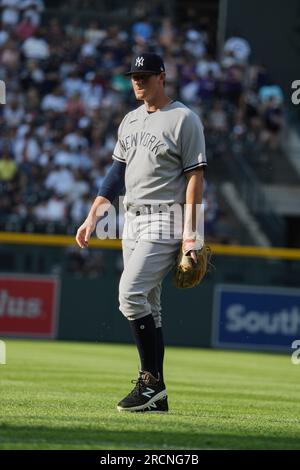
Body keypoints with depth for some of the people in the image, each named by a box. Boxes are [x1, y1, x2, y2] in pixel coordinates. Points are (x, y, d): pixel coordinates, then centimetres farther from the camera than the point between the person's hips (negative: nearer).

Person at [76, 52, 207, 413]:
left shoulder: (184, 119, -7)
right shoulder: (130, 121, 16)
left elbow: (195, 177, -11)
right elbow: (118, 171, 20)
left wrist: (191, 233, -17)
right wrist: (92, 217, 12)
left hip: (165, 222, -8)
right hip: (132, 221, 8)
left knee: (131, 295, -19)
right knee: (147, 306, 6)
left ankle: (151, 380, -11)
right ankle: (156, 396, 8)